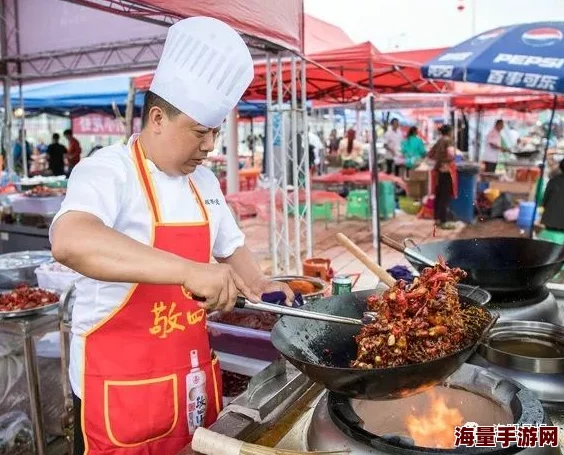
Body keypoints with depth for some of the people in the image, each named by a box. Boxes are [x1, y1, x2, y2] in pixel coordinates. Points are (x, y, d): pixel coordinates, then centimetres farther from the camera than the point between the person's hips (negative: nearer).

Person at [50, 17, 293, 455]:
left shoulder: (203, 180, 6)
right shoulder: (107, 171, -17)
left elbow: (230, 246, 18)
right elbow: (70, 242, -38)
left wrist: (259, 285, -2)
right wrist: (190, 271, -45)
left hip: (193, 373, 7)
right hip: (122, 383, -7)